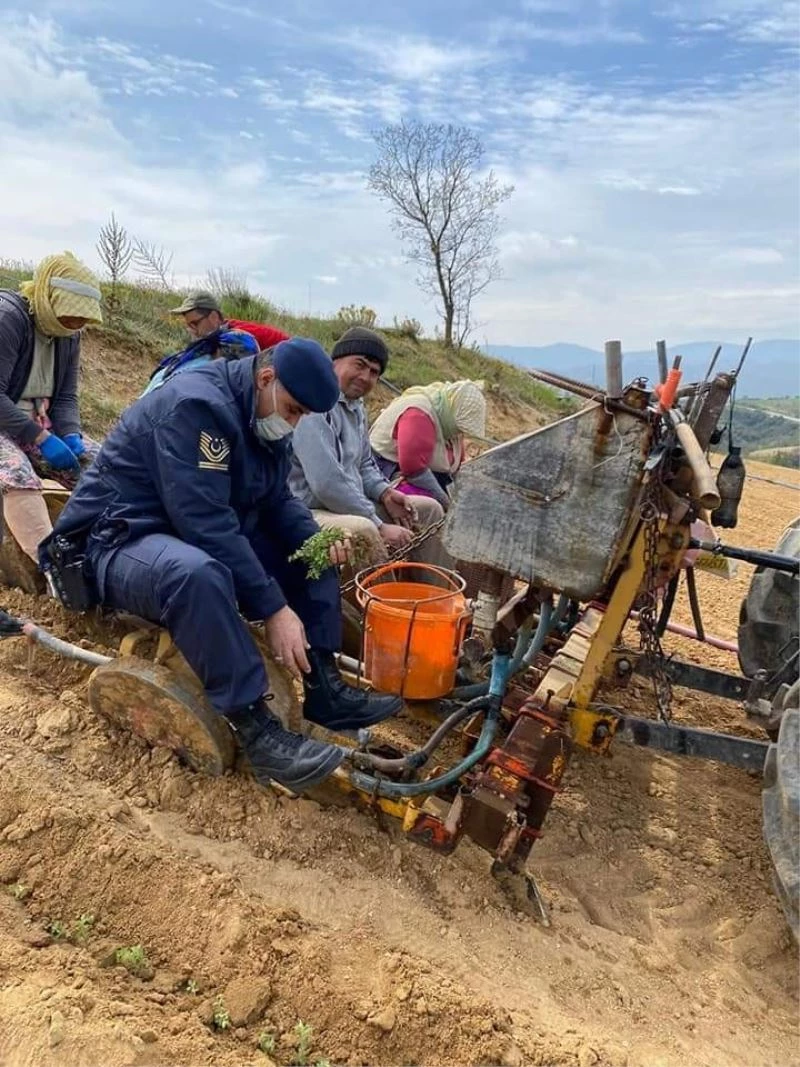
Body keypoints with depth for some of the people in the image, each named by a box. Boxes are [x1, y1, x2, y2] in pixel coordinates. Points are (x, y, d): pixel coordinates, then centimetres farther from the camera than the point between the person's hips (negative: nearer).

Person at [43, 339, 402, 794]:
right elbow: (206, 523, -32)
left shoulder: (264, 419, 5)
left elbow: (277, 500, 9)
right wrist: (274, 608, -31)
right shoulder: (194, 405, -24)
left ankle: (325, 689, -1)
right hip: (121, 541, -9)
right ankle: (258, 730, -31)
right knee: (197, 572, -41)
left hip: (206, 540, 9)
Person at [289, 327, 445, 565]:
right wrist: (380, 527, -23)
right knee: (363, 530, -38)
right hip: (310, 512, -10)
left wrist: (384, 492, 0)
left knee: (429, 509, 10)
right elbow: (327, 483, -27)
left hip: (351, 506, 10)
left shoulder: (356, 406, 12)